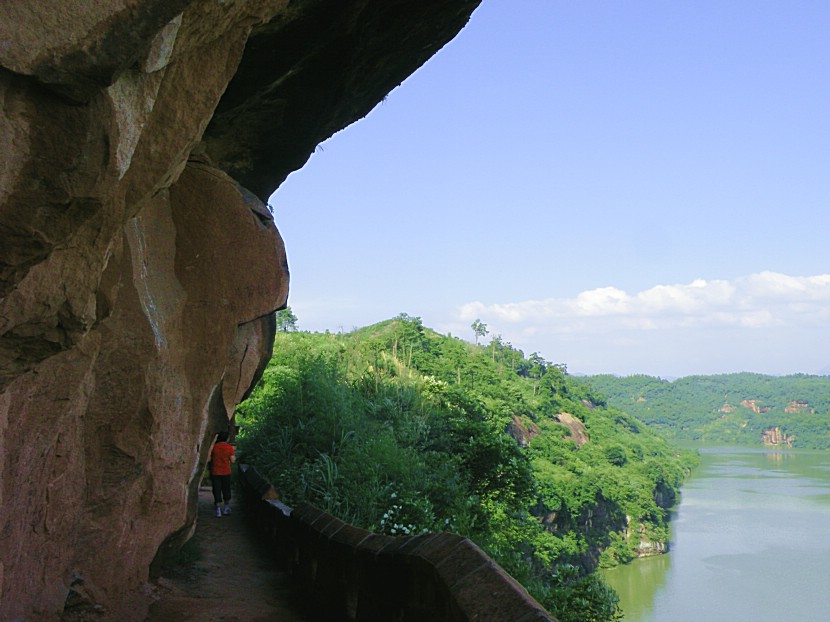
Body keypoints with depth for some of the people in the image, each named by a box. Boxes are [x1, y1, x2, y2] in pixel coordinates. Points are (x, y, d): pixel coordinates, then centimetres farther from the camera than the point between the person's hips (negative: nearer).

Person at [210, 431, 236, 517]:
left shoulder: (214, 447, -5)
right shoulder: (229, 448, -6)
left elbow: (209, 458, -2)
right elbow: (232, 460, -5)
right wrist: (234, 458, 16)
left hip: (215, 472, -1)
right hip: (226, 472, 1)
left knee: (217, 491, 2)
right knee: (226, 490, 16)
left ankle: (218, 510, -3)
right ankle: (227, 508, 24)